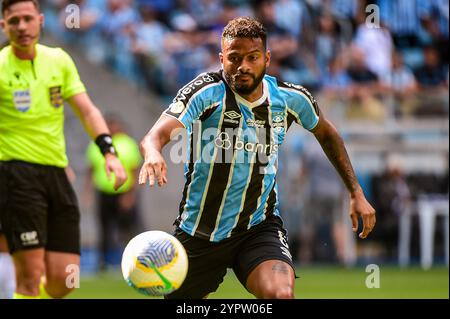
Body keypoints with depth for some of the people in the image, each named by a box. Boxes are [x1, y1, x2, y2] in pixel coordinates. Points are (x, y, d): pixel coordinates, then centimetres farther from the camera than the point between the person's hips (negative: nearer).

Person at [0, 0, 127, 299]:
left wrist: (109, 152, -3)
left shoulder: (59, 60, 11)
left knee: (64, 279, 0)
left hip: (56, 173, 5)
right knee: (31, 274, -13)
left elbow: (87, 110, 11)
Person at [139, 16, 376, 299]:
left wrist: (356, 192, 12)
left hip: (259, 229, 1)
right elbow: (157, 134, -35)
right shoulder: (207, 92, -19)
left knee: (281, 293, -30)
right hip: (198, 232, -1)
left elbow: (326, 132, 16)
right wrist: (153, 154, -59)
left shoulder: (290, 98, -6)